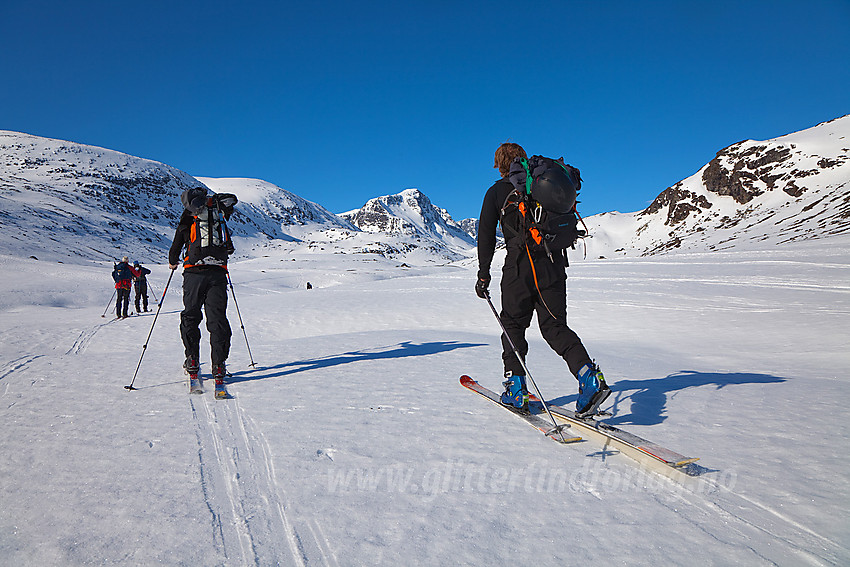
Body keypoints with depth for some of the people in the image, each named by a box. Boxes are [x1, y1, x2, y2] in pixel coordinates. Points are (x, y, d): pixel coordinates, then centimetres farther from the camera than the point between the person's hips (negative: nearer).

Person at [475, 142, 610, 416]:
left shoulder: (496, 192, 5)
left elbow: (486, 235, 1)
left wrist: (483, 275, 4)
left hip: (520, 265, -3)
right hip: (554, 264, 4)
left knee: (513, 324, 11)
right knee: (554, 325, 7)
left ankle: (516, 388, 9)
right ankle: (588, 375, -14)